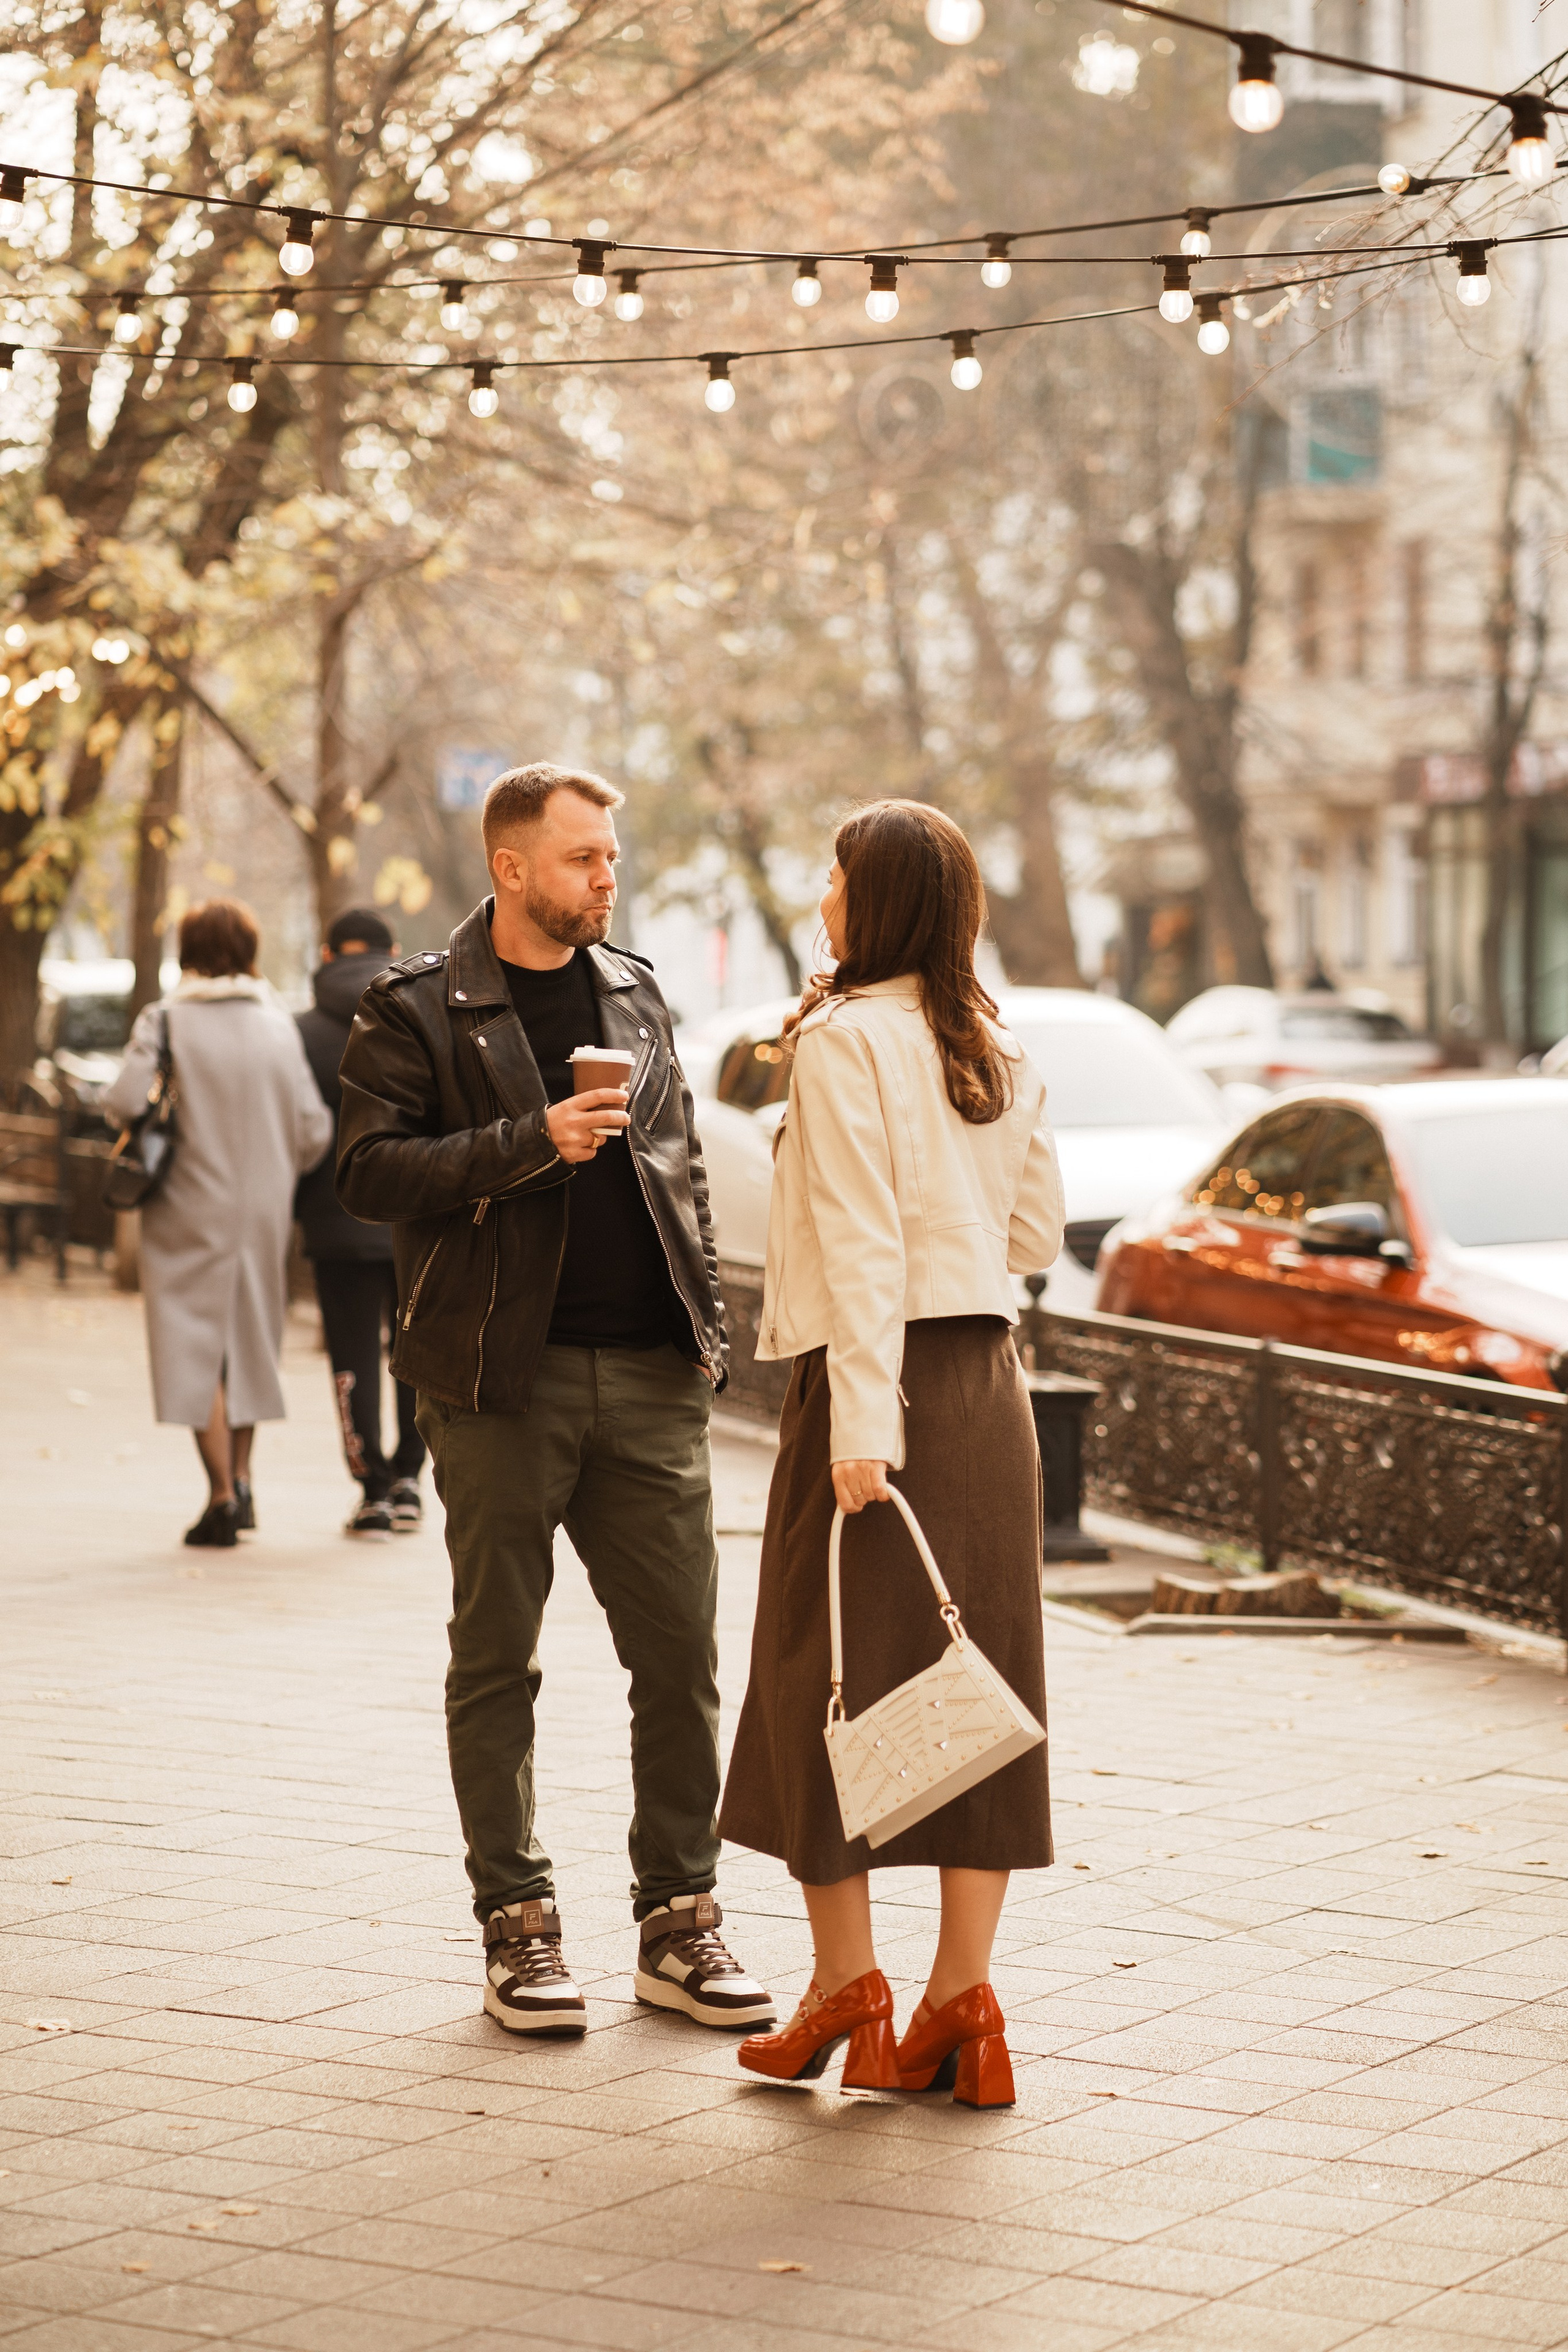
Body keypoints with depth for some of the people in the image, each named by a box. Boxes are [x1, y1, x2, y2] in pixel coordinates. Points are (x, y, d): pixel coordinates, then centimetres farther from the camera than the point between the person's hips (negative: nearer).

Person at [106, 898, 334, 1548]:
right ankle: (241, 1478, 18)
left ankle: (222, 1493, -6)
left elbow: (127, 1100, -20)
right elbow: (314, 1129, -1)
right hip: (264, 1206, 3)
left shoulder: (166, 1020, -8)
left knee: (195, 1347, 1)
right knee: (248, 1339, 18)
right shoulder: (278, 1024, 1)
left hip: (192, 1206, -3)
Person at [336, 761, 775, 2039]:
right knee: (497, 1658, 3)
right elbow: (370, 1170, -10)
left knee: (681, 1655, 2)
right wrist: (532, 1140, -18)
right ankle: (518, 1923, 13)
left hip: (652, 1376, 4)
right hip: (503, 1377, -4)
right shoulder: (418, 1009, -1)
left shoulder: (634, 989, 15)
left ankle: (679, 1918, 12)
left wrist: (706, 1320, 11)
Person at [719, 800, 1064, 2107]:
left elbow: (861, 1241, -16)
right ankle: (962, 2009, 9)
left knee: (829, 1678, 5)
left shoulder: (845, 1038, -9)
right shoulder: (999, 1053, 11)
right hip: (991, 1381, 7)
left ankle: (849, 1992, 9)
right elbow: (1037, 1231, 14)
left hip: (881, 1374, -6)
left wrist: (860, 1423, -19)